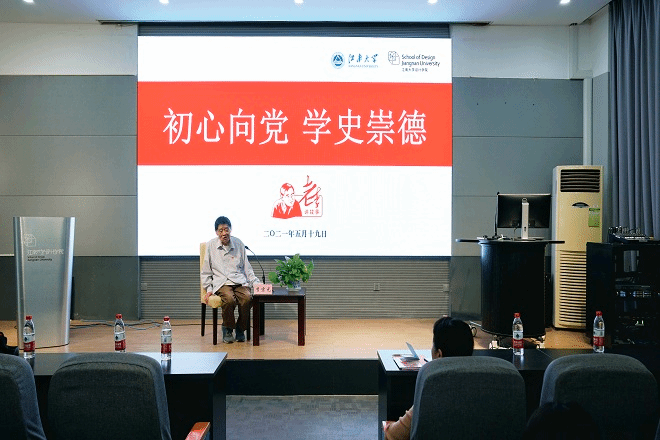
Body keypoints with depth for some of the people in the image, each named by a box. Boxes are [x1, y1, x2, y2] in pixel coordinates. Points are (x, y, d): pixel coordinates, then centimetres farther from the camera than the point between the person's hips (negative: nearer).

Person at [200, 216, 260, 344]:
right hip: (221, 282, -2)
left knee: (247, 298, -30)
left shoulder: (238, 244, 12)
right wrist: (208, 288, 2)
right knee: (229, 299, -34)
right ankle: (227, 329, -7)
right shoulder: (211, 246, 7)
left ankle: (241, 328, -5)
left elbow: (247, 268, 18)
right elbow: (205, 272, 13)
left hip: (240, 281, 2)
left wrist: (256, 283, 6)